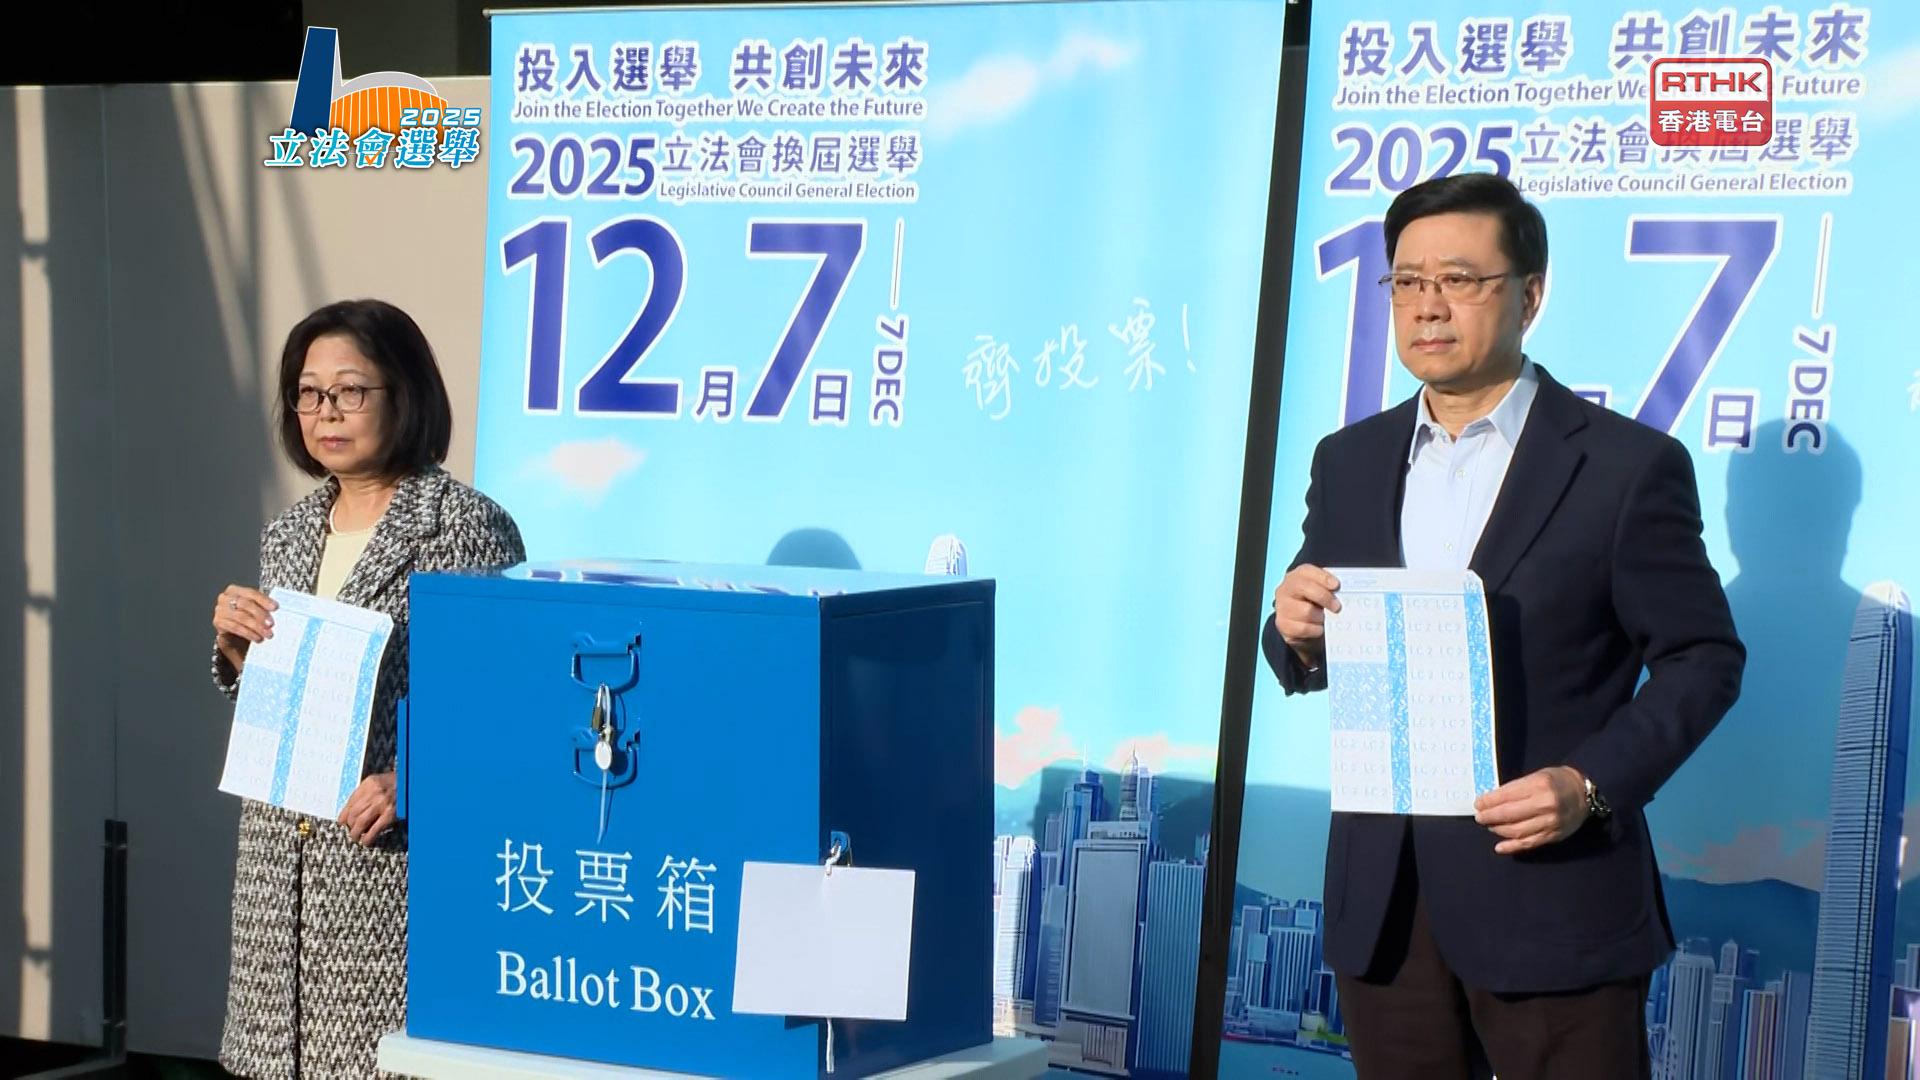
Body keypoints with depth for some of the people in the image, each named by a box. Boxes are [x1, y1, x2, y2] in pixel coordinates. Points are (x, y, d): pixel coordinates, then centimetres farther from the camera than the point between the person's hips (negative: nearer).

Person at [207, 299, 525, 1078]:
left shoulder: (468, 528, -8)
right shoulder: (289, 534, 13)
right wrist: (236, 645, 1)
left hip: (394, 849, -6)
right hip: (282, 857, 6)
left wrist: (413, 782, -20)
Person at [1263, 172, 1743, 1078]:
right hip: (1382, 902, 5)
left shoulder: (1626, 466, -5)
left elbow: (1703, 658, -3)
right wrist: (1296, 634, -9)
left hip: (1551, 897, -4)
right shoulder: (1348, 461, 10)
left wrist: (1592, 784, -17)